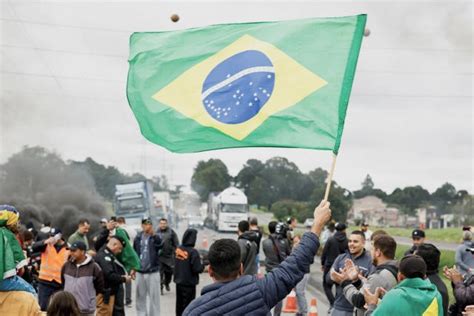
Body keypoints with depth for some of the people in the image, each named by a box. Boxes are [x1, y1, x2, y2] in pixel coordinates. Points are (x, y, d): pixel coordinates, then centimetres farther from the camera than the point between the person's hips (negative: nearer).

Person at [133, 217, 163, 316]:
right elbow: (134, 253, 13)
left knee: (153, 296, 2)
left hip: (153, 271, -4)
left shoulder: (155, 237, -7)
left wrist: (153, 235, -43)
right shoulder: (138, 238, 5)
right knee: (140, 296, 13)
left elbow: (160, 246, -29)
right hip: (140, 272, 4)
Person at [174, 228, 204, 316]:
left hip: (179, 282, 6)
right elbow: (197, 269, -21)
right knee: (187, 306, 4)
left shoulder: (178, 249, -1)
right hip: (189, 283, -6)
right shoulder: (193, 252, -22)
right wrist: (202, 265, -2)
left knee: (179, 304, 20)